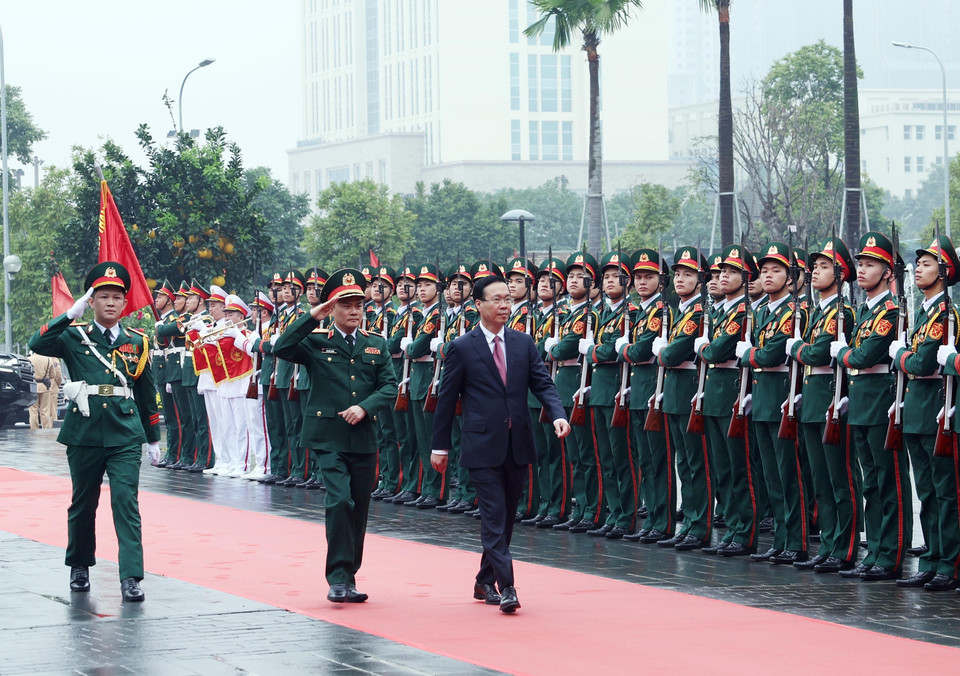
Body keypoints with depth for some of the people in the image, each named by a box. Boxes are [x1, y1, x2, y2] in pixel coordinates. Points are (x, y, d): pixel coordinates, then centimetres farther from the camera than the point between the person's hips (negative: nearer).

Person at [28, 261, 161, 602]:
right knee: (83, 503, 12)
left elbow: (147, 393, 13)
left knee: (126, 501, -10)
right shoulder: (74, 337, 3)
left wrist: (153, 438, 14)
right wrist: (71, 315, -20)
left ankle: (131, 577, -13)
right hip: (84, 433, 0)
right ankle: (79, 567, 30)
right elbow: (38, 344, -16)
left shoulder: (137, 342, 8)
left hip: (125, 436, 0)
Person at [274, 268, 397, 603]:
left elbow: (389, 386, 5)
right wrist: (312, 318, -14)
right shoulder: (316, 342, 2)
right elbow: (281, 349, -14)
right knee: (340, 501, -18)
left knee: (359, 508, 8)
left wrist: (364, 407, -11)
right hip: (328, 436, -4)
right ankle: (339, 578, -13)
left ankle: (349, 577, 19)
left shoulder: (376, 345, 12)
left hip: (364, 437, 4)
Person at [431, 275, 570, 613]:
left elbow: (543, 384, 4)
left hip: (517, 445, 5)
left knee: (506, 518, 12)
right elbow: (447, 399, 1)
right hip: (483, 446, -5)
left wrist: (558, 414, -16)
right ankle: (506, 588, -13)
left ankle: (485, 582, 26)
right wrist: (440, 446, 2)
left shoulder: (524, 344, 9)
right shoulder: (462, 348, -2)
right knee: (494, 517, -10)